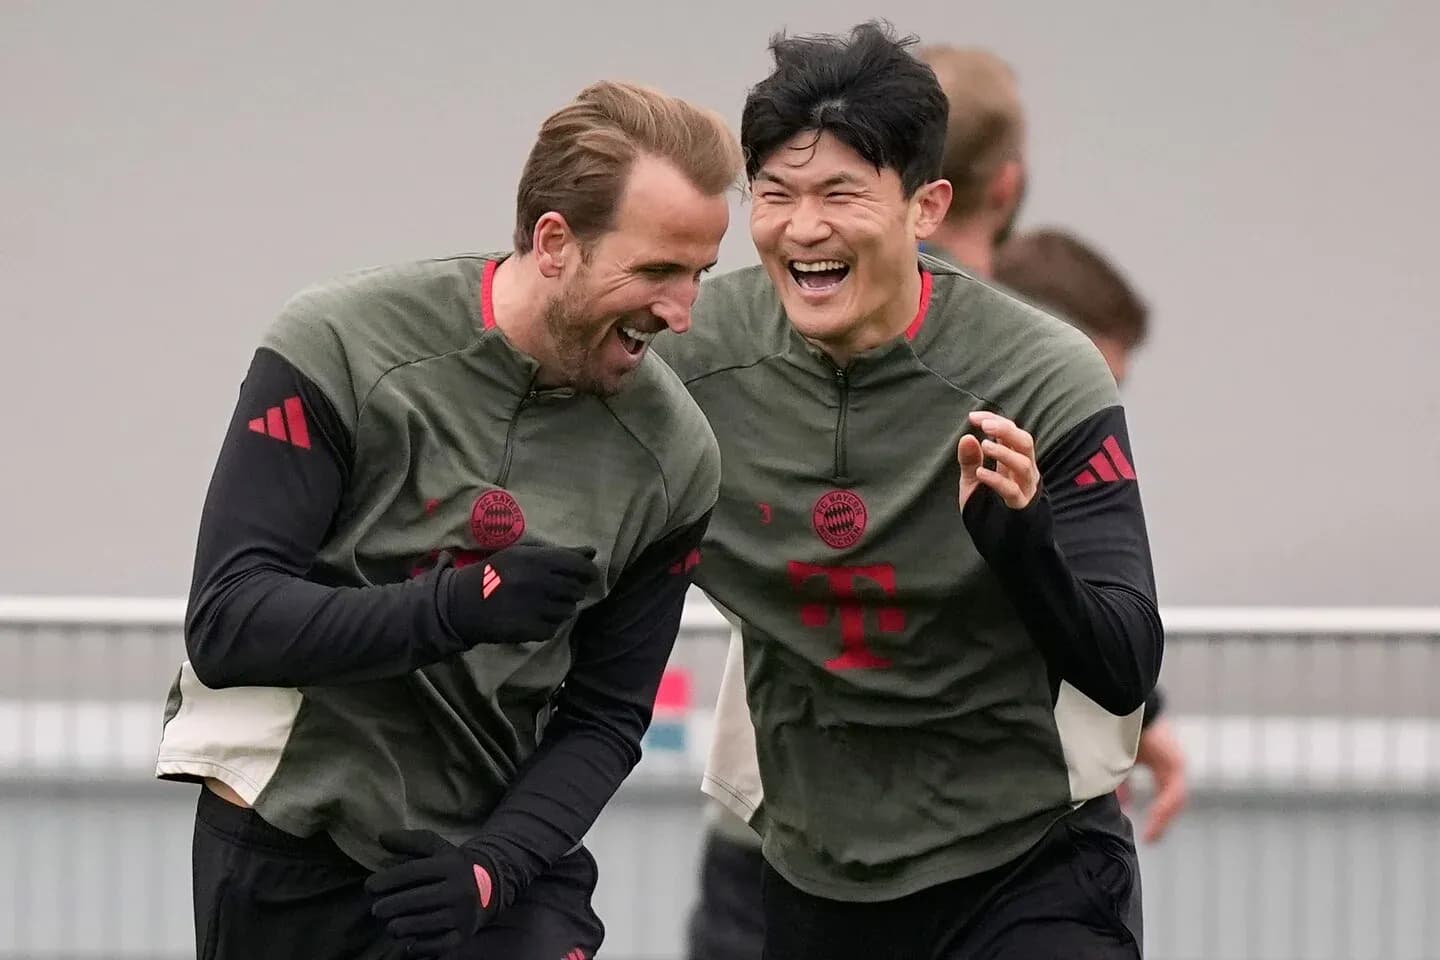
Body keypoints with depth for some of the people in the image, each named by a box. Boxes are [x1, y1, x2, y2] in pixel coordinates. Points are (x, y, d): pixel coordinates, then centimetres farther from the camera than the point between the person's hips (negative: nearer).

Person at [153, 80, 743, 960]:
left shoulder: (672, 454, -5)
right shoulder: (338, 353, -14)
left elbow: (604, 718, 2)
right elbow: (226, 624, -18)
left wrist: (493, 865, -15)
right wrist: (454, 607, -31)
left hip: (500, 845, 2)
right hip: (289, 848, -2)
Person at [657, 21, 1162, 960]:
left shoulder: (1044, 378, -16)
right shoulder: (690, 354, -8)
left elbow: (1124, 673, -17)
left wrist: (1015, 533, -34)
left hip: (1027, 871, -3)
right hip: (811, 873, 3)